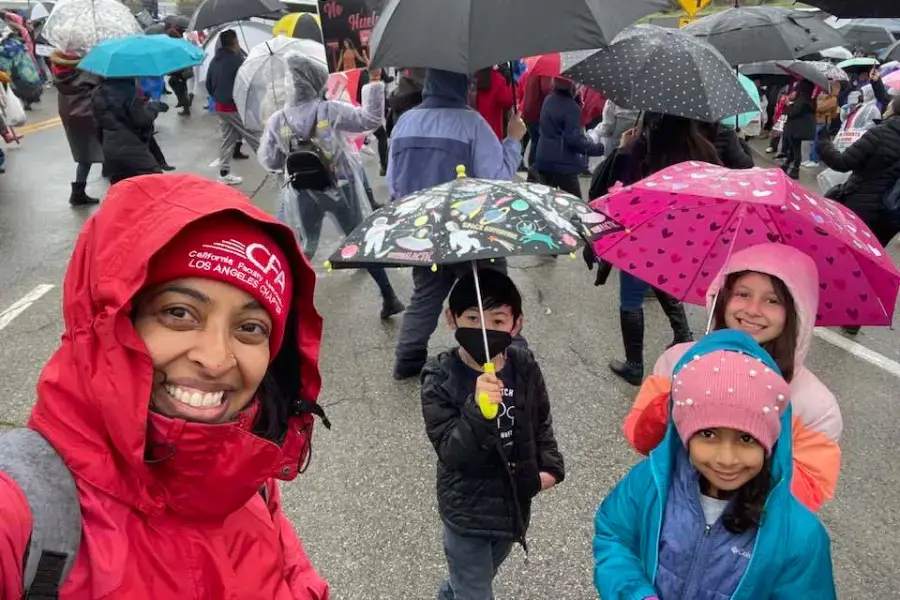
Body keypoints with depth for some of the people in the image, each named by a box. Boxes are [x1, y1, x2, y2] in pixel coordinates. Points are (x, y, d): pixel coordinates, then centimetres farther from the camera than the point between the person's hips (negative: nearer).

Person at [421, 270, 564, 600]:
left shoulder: (525, 366, -10)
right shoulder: (440, 378, -22)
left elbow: (541, 422, 8)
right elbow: (451, 452, -29)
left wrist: (550, 465, 0)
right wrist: (478, 410, -43)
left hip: (514, 501, 5)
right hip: (467, 509, -5)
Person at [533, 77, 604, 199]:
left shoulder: (548, 100, 8)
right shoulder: (572, 107, -15)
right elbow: (574, 139, -20)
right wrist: (599, 148, -12)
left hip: (544, 160, 8)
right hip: (563, 164, -8)